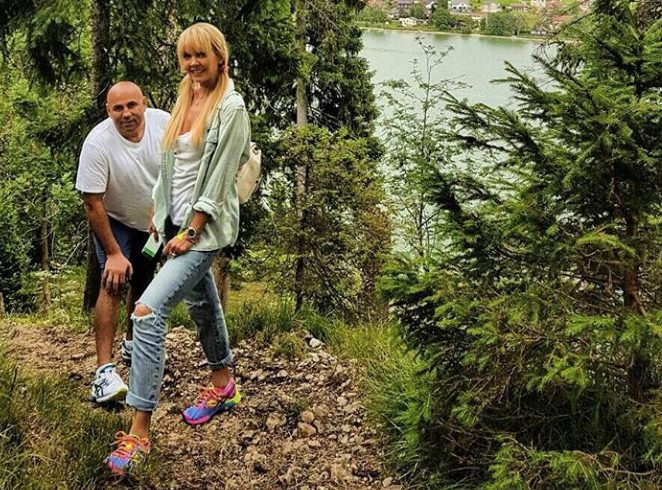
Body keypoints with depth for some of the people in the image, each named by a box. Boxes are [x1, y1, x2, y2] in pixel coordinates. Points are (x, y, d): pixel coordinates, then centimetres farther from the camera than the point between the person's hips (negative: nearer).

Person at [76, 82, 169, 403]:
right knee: (114, 284, -21)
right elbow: (92, 203, -26)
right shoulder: (97, 143, -31)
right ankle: (103, 371, -23)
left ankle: (131, 345, 42)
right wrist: (113, 253, -26)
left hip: (153, 221, 5)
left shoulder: (164, 123, -21)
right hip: (115, 221, -4)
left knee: (143, 283, 17)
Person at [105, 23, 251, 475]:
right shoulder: (187, 98, 9)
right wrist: (159, 213, 13)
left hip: (207, 225, -8)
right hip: (177, 219, 9)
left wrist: (191, 232, -17)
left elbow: (219, 179, -17)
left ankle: (140, 431, -15)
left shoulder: (231, 107, -14)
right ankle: (223, 386, 43)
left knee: (149, 311, -18)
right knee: (201, 302, 22)